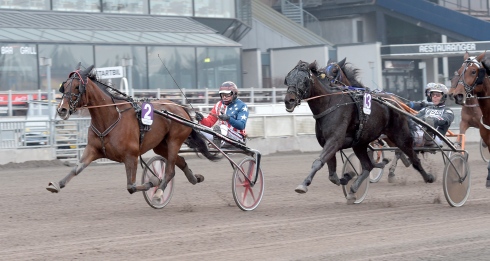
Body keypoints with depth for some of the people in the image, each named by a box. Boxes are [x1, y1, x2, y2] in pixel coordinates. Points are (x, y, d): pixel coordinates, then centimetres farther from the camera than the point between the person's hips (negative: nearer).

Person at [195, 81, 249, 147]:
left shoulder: (242, 106, -3)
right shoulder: (219, 105, 13)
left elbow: (241, 126, -18)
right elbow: (209, 123, 10)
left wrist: (228, 119, -35)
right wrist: (202, 119, -14)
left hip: (236, 138, -6)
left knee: (220, 128, -36)